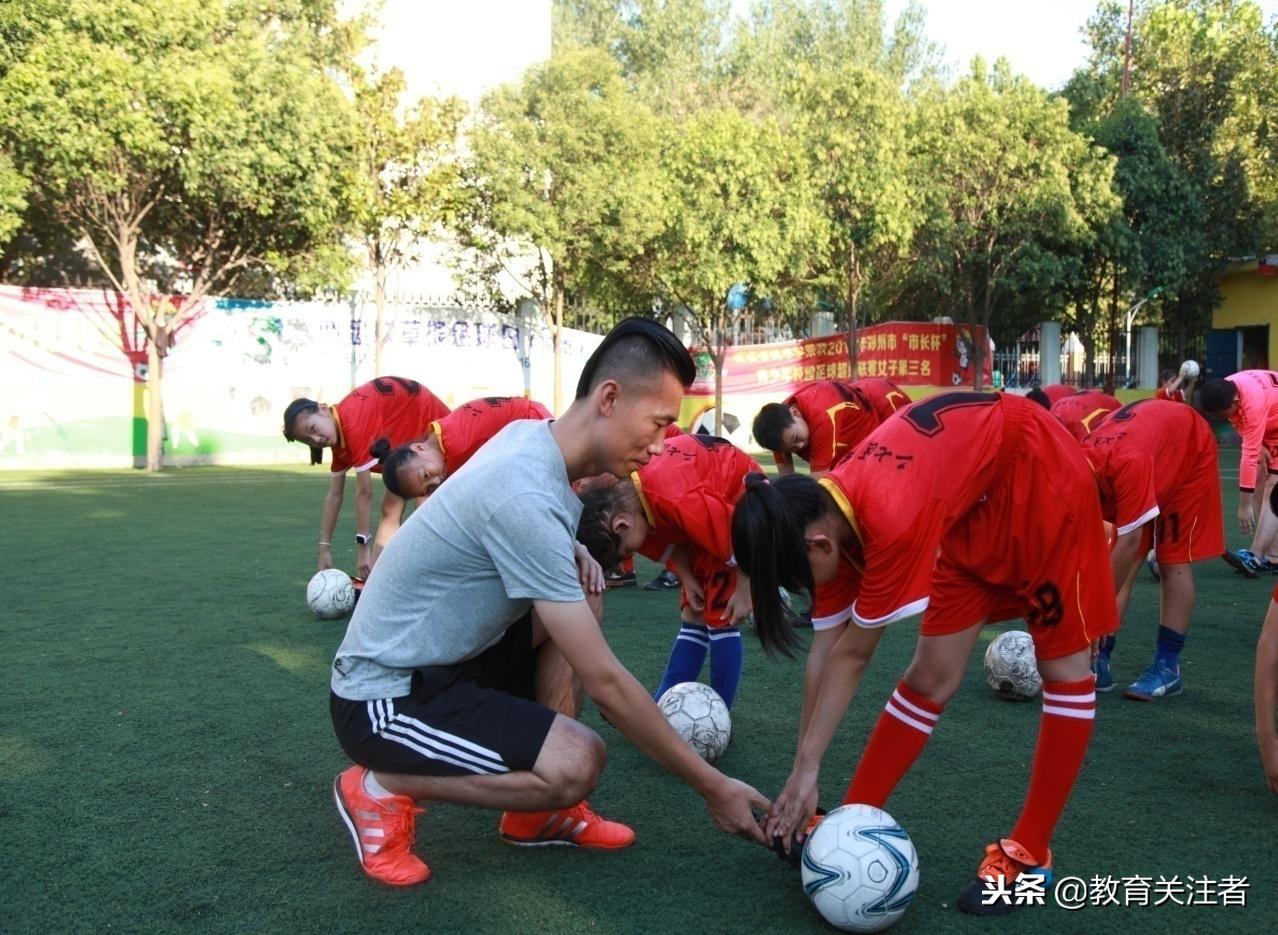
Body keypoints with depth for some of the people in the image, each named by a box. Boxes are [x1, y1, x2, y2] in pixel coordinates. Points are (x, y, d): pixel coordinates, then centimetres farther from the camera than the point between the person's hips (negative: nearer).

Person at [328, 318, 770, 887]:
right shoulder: (527, 496, -28)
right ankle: (378, 789, -3)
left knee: (579, 598, 5)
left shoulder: (529, 434, -1)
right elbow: (605, 682, -26)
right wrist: (712, 787, -17)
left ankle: (537, 812, 7)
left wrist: (573, 554, 0)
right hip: (383, 698, -10)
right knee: (577, 763, -25)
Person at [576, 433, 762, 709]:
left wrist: (743, 591, -17)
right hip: (715, 502, 8)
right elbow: (668, 535, 3)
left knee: (720, 615, -9)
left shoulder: (681, 499, -40)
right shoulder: (619, 491, -13)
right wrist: (688, 579, -5)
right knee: (694, 613, 8)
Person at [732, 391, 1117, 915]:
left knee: (1063, 664, -2)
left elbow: (853, 655, -27)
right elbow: (827, 652, -10)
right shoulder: (827, 513, -16)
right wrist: (804, 769, -9)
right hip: (969, 502, 6)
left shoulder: (893, 518, -39)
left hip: (1039, 475, -6)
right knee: (933, 675, 3)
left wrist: (807, 767, -16)